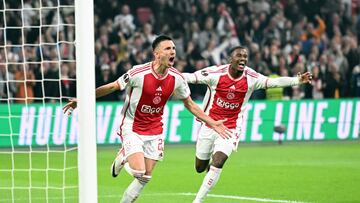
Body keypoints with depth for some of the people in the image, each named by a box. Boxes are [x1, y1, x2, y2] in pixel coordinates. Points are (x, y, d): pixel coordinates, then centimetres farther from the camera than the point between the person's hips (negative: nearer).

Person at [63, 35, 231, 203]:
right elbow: (112, 87, -10)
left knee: (145, 178, 3)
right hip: (132, 128, -4)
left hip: (154, 131, 5)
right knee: (139, 171, -17)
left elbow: (190, 105, 7)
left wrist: (212, 123, 4)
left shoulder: (176, 78, -7)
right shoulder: (139, 73, -21)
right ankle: (123, 157, 16)